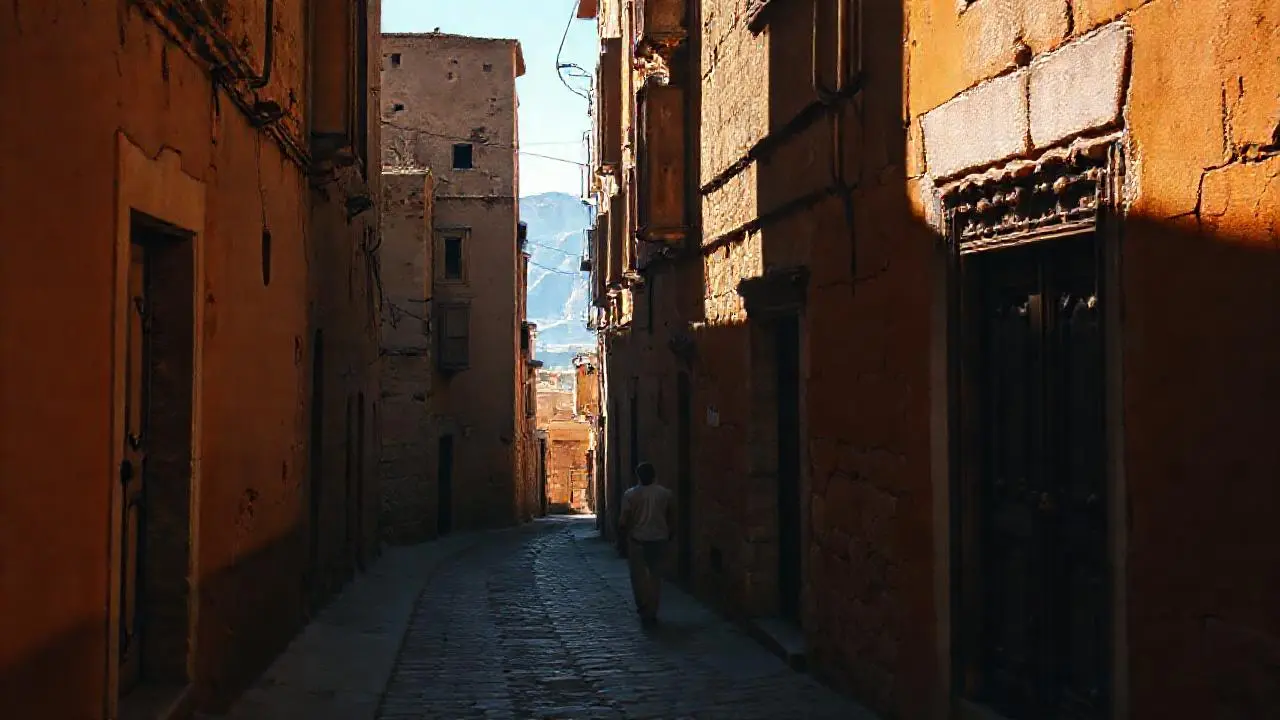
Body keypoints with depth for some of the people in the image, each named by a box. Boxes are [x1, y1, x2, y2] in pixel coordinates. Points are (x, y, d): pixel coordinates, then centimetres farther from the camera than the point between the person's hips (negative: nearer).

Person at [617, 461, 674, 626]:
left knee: (639, 575, 9)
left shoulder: (630, 495, -9)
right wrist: (670, 535, 17)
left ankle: (643, 607, 2)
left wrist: (622, 532, 7)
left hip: (637, 539, -3)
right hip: (659, 539, 3)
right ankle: (652, 612, 14)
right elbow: (670, 518, 5)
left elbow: (624, 520, -10)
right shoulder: (665, 493, 0)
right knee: (655, 575, 12)